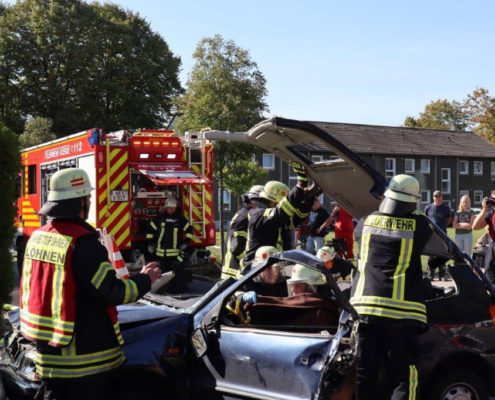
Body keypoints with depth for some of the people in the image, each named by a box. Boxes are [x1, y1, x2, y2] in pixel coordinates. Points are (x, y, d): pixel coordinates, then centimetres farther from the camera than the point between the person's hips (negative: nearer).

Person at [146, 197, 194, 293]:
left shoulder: (180, 218, 2)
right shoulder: (159, 218, 3)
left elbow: (189, 229, 9)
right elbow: (151, 229, 9)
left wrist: (186, 242, 0)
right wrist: (150, 244, 8)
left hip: (176, 250, -2)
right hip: (162, 250, 2)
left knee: (178, 269, -8)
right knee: (165, 270, 9)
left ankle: (181, 288, -1)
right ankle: (168, 288, 20)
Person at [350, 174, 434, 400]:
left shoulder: (369, 221, 9)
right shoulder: (419, 225, -1)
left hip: (363, 306, 3)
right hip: (401, 311, -3)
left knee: (362, 375, 9)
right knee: (402, 375, 2)